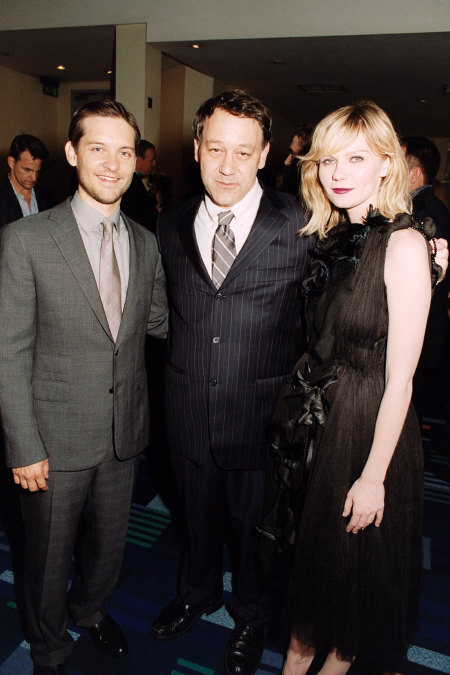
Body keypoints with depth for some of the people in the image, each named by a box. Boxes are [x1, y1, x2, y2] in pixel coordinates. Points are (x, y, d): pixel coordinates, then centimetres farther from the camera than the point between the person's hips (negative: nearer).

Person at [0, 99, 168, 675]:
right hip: (56, 439, -4)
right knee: (49, 556, 18)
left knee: (109, 543, 25)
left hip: (124, 433, 4)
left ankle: (90, 609, 57)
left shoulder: (145, 243, 2)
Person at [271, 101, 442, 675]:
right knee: (307, 541, 21)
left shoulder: (403, 244, -17)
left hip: (368, 423, -6)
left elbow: (400, 378, -19)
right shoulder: (333, 237, 4)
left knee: (354, 552, 16)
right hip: (315, 415, 6)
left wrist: (373, 476, -16)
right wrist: (296, 402, 4)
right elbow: (319, 340, 7)